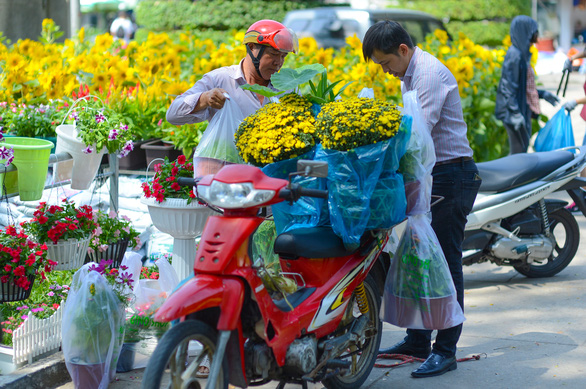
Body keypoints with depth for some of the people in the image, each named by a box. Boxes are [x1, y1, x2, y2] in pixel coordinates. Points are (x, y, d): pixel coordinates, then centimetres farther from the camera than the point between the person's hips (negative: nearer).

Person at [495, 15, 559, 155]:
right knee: (519, 150, -6)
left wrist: (542, 94, 25)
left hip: (524, 109, 10)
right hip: (517, 110, -10)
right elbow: (508, 87, -21)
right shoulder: (514, 55, -17)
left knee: (523, 148, 13)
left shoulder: (522, 53, 13)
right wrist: (515, 114, -25)